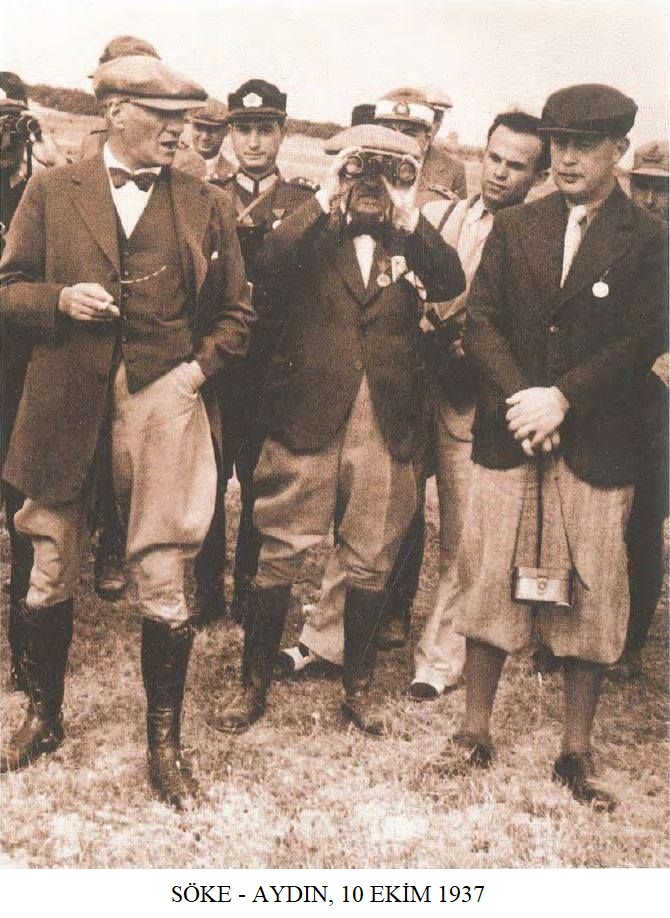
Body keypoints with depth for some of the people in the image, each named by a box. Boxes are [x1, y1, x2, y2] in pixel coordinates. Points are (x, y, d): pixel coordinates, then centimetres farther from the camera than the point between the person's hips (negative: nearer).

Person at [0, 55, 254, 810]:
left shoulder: (207, 205, 7)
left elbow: (234, 312, 11)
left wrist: (200, 367, -4)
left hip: (162, 403, -1)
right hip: (64, 406, 1)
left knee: (162, 586, -2)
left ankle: (165, 742, 17)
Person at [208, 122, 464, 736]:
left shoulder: (409, 245, 10)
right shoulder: (314, 234, 5)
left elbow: (452, 286, -8)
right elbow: (268, 262, -15)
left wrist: (410, 217, -16)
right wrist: (325, 200, -18)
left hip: (387, 426, 2)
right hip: (308, 416, -2)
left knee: (371, 563, 10)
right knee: (280, 555, 2)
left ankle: (359, 685, 26)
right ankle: (255, 683, 17)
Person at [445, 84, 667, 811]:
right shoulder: (514, 228, 10)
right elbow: (480, 322, 2)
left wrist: (562, 397, -17)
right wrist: (520, 398, -13)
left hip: (596, 446, -2)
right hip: (505, 439, 2)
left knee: (589, 601, 5)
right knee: (489, 584, 7)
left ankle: (576, 751, 20)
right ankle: (475, 730, 22)